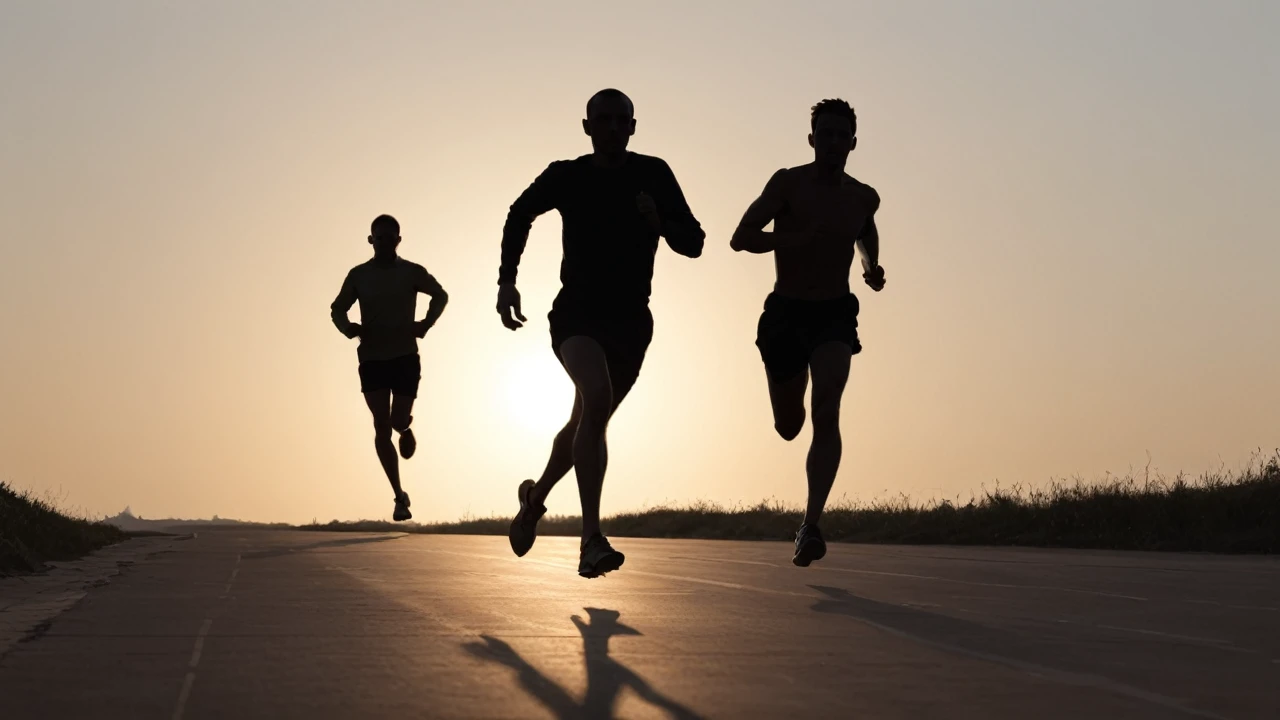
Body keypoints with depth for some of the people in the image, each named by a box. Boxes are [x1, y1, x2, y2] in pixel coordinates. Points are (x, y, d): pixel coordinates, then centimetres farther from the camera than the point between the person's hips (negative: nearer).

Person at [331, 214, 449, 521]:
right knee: (381, 426, -7)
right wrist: (347, 327, -14)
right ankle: (399, 496, -2)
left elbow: (440, 296, 12)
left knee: (399, 420, -7)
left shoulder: (412, 272, -1)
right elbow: (338, 308, 9)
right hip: (371, 359, 1)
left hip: (405, 357, -1)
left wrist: (426, 323, -6)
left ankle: (406, 430, 36)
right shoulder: (358, 275, 2)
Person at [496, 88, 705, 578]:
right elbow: (520, 216, 16)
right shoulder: (566, 176, -2)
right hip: (577, 313, -3)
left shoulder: (654, 175, -2)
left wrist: (661, 223, -22)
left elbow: (693, 244, -1)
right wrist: (507, 281, 7)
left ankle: (535, 498, 46)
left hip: (631, 321, 3)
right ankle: (592, 539, -33)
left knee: (587, 421, 16)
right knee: (596, 399, -29)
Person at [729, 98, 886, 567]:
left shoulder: (864, 198, 3)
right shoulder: (788, 183, -9)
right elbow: (740, 239, -18)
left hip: (835, 315, 1)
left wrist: (872, 266, 8)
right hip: (785, 313, -1)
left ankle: (811, 526, -26)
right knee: (788, 426, 12)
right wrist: (794, 238, -33)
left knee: (826, 412, -22)